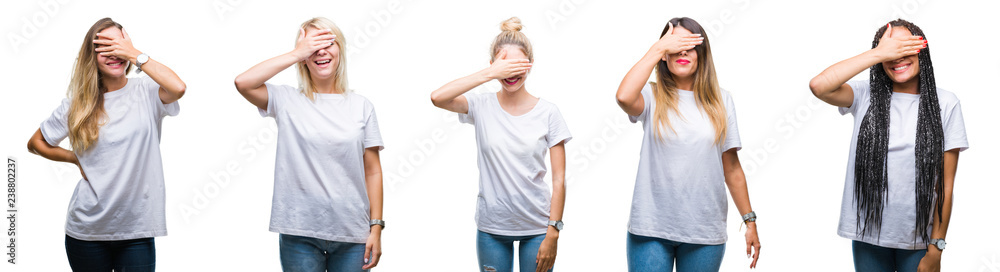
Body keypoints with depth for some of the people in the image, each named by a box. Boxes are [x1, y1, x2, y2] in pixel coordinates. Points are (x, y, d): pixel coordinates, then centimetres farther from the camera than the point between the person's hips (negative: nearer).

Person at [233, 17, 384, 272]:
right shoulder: (287, 100, 2)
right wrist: (296, 54, -10)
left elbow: (372, 171, 5)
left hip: (351, 233, 1)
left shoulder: (361, 105, 6)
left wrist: (376, 227, 0)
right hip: (300, 234, -1)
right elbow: (243, 83, -15)